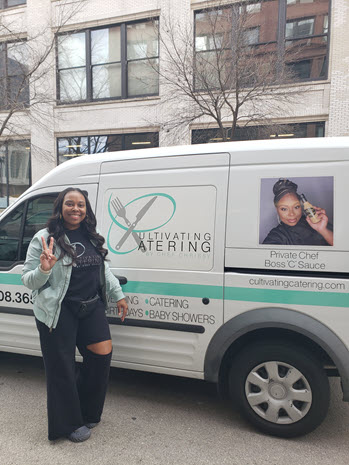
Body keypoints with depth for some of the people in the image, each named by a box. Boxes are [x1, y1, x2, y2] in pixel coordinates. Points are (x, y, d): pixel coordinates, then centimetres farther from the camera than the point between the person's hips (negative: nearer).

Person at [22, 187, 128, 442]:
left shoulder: (92, 237, 8)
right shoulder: (45, 238, -9)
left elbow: (104, 269, 19)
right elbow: (28, 280, -7)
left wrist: (118, 295, 15)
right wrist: (44, 270, -28)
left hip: (91, 307, 5)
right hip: (58, 311, -5)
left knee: (102, 353, 2)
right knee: (62, 367, 6)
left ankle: (87, 411, 29)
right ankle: (70, 423, 29)